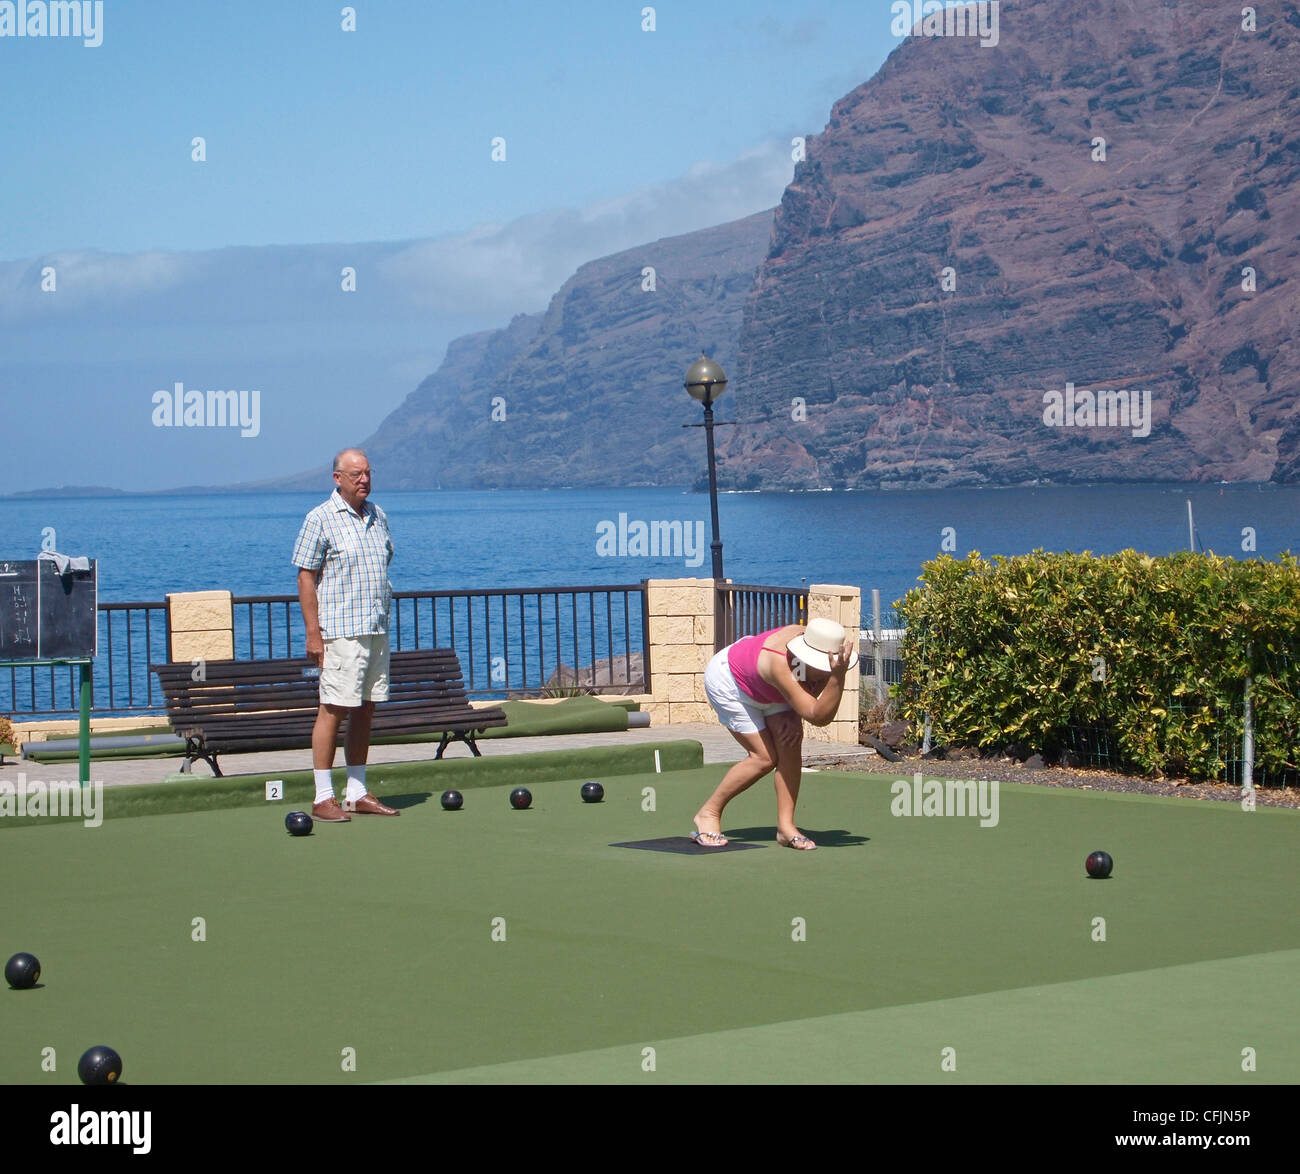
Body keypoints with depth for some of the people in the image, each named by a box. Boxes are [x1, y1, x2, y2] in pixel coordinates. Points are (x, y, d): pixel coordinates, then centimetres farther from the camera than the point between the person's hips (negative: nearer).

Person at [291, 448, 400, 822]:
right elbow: (306, 577, -7)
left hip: (378, 630, 7)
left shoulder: (378, 516, 14)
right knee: (333, 710, -6)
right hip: (341, 632, -7)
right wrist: (313, 632, -13)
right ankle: (323, 798, -3)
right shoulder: (320, 519, -5)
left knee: (365, 710, 9)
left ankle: (358, 794, 14)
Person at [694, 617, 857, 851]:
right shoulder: (781, 667, -46)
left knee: (790, 740, -12)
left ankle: (785, 826, -7)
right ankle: (709, 814, 6)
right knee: (765, 757, -11)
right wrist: (838, 676, -59)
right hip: (728, 681, -7)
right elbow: (819, 717, -49)